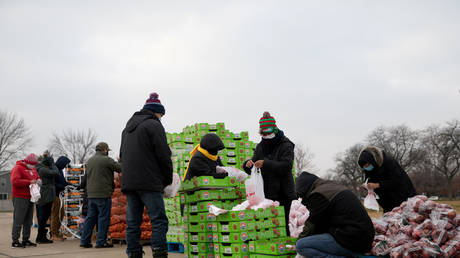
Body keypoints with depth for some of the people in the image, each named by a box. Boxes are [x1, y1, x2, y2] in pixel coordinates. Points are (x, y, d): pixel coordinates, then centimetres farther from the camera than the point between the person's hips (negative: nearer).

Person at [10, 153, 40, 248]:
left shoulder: (32, 169, 16)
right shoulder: (18, 168, -9)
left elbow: (37, 177, 28)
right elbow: (15, 181, -21)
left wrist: (38, 180, 4)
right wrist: (29, 182, -23)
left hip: (30, 198, 8)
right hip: (20, 198, -8)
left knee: (28, 221, 11)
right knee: (18, 220, -7)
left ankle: (26, 240, 19)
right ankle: (15, 241, -3)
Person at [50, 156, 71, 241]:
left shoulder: (60, 170, 14)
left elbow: (63, 181, 22)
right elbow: (53, 183, -22)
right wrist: (63, 187, -21)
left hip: (59, 195, 10)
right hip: (54, 195, -10)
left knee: (61, 213, 14)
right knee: (55, 215, -3)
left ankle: (57, 232, 23)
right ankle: (54, 235, 4)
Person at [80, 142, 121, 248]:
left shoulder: (89, 161, 15)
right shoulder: (106, 160, -9)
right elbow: (120, 168, -9)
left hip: (91, 194, 7)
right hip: (103, 194, -7)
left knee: (91, 217, 12)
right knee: (103, 218, -1)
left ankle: (84, 240, 13)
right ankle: (101, 242, 0)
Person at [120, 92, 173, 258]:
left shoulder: (128, 128, 23)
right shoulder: (153, 125, -2)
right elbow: (164, 155, -7)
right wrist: (168, 179, 3)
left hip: (128, 182, 8)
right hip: (149, 182, -7)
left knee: (132, 223, 7)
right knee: (159, 221, -7)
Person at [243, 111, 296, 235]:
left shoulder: (286, 145, -2)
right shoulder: (260, 147, 15)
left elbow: (286, 166, -16)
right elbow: (253, 170, 14)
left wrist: (265, 163, -25)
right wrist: (248, 165, -9)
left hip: (283, 194, -5)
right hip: (265, 194, 5)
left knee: (286, 226, -4)